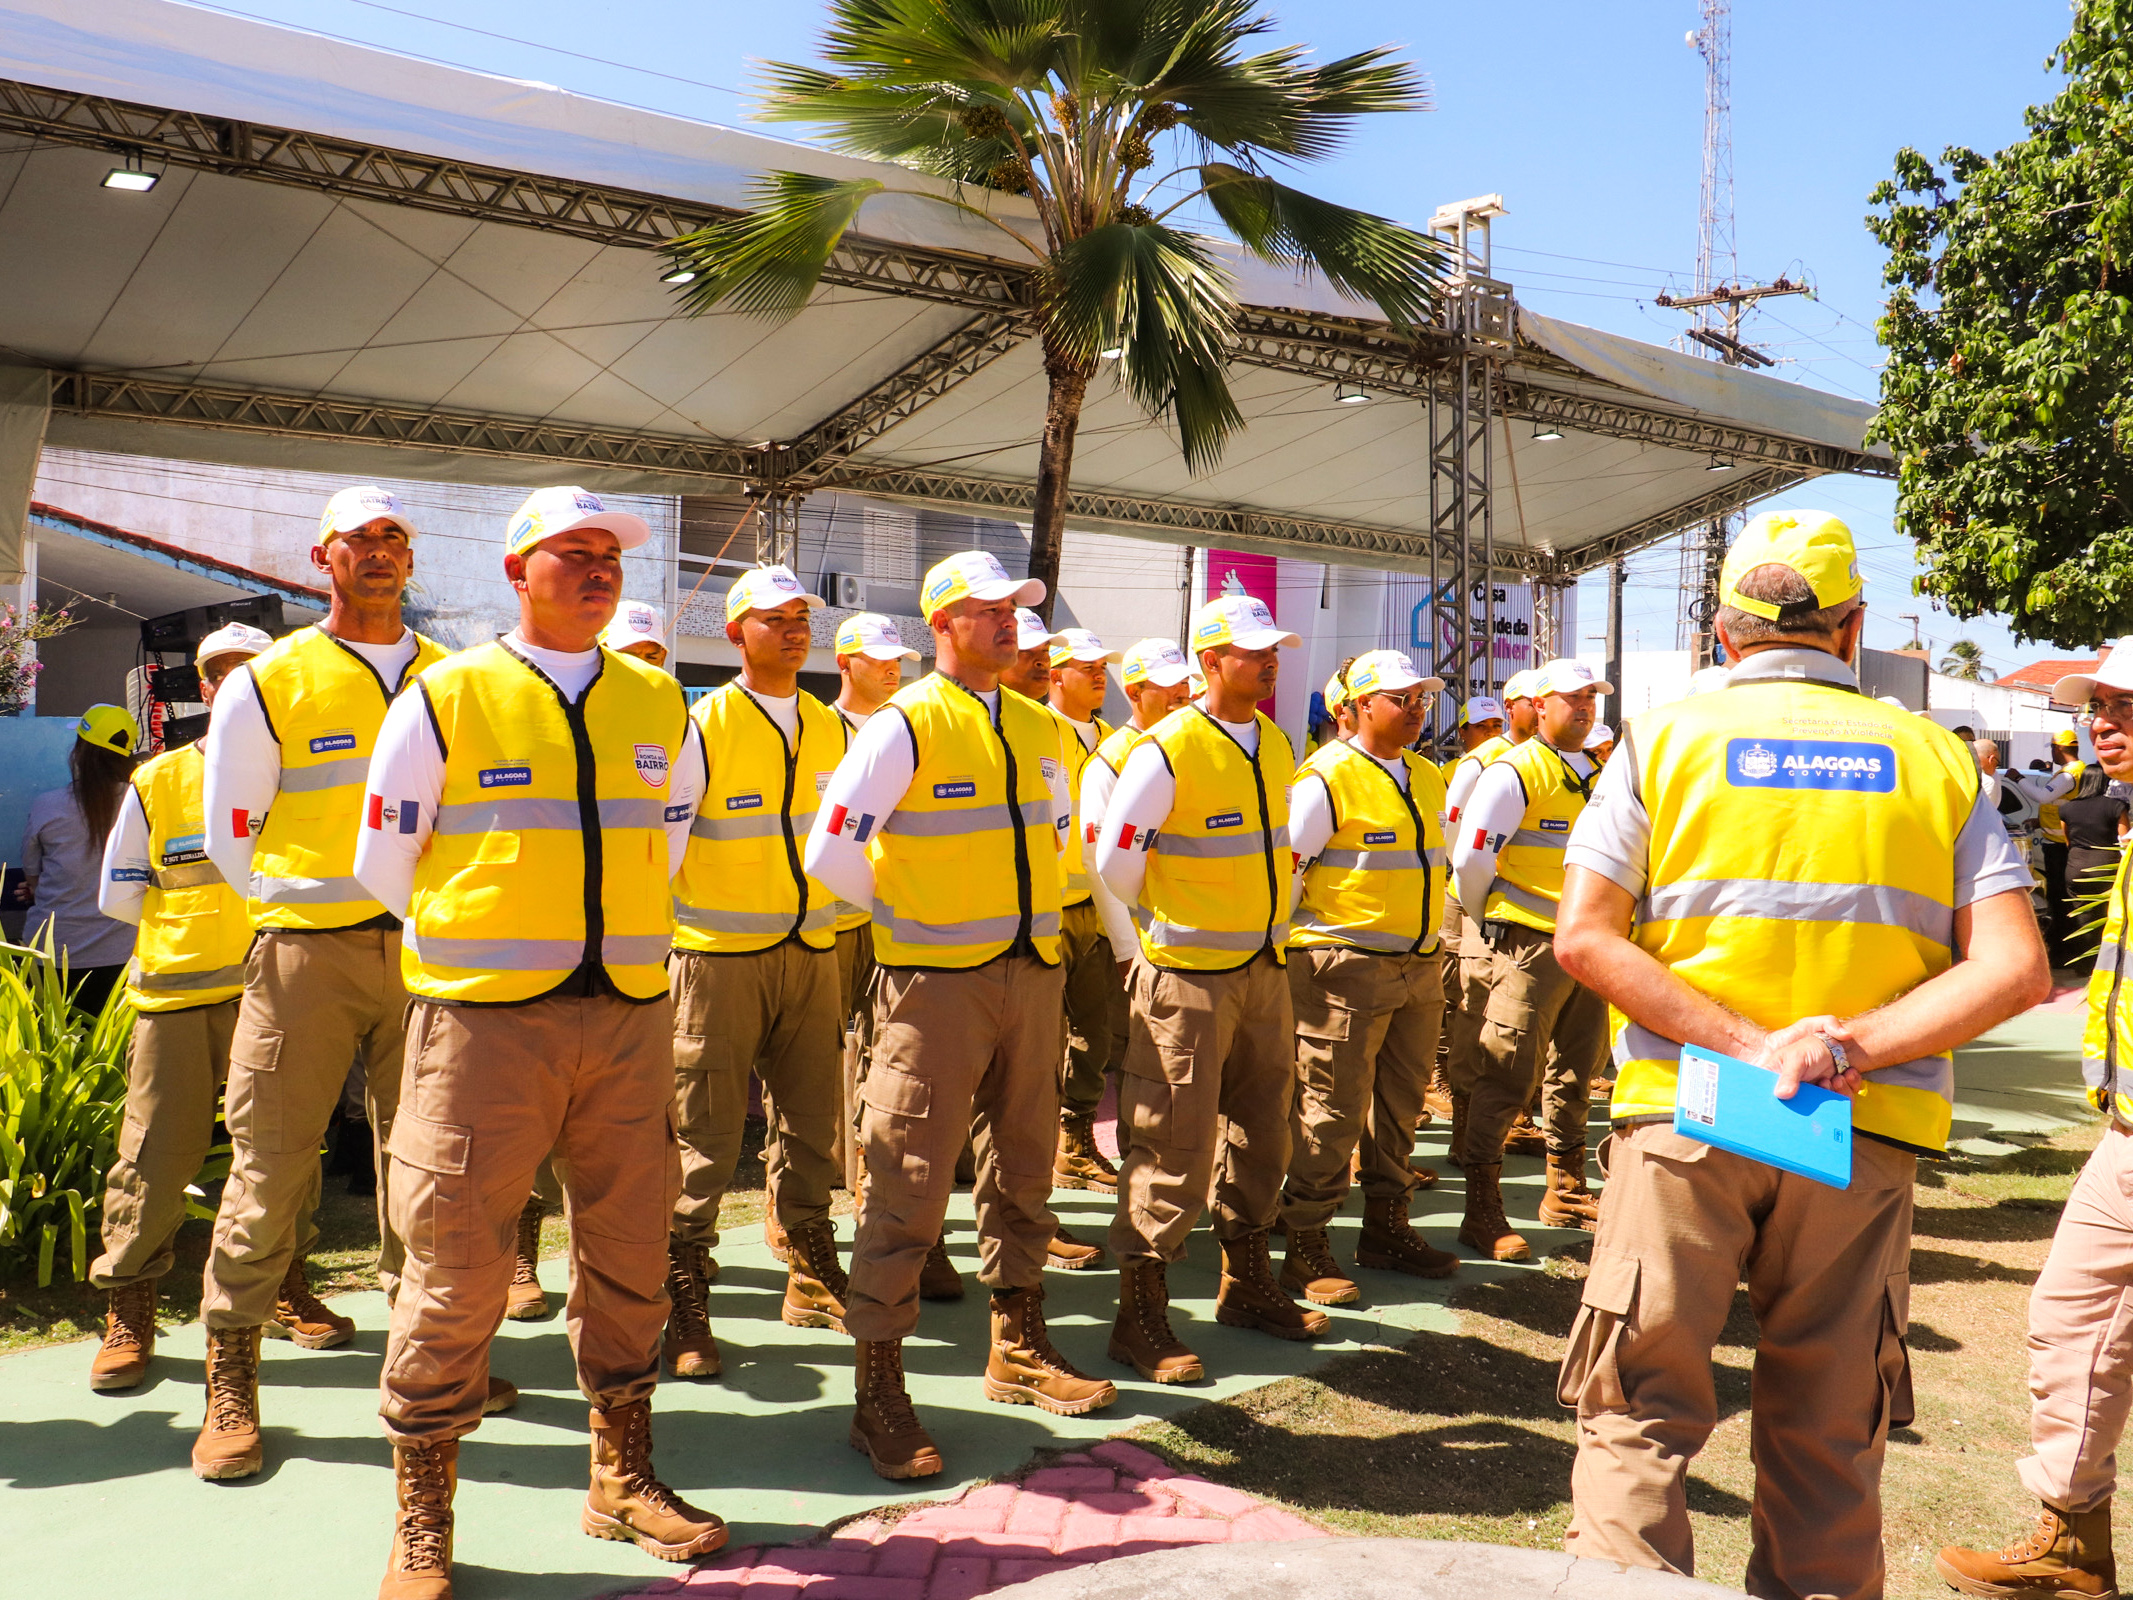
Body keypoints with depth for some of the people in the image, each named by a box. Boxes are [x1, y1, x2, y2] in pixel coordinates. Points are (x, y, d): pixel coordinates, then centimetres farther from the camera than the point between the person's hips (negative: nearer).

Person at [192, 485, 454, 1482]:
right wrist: (308, 908, 0)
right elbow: (230, 834, 5)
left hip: (426, 950, 3)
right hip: (305, 952, -2)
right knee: (271, 1163, 0)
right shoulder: (265, 685, 2)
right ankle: (231, 1384, 14)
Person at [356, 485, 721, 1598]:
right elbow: (383, 861, 5)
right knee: (457, 1263, 1)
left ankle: (621, 1477, 28)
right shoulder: (443, 699, -1)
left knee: (629, 1253, 11)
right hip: (486, 1017, -4)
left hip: (630, 1014, 4)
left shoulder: (661, 708, 10)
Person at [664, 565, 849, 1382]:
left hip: (812, 953, 5)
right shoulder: (704, 724, -7)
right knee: (706, 1134, -1)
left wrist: (838, 922, 19)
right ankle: (683, 1295, 11)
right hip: (721, 956, -5)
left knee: (810, 1123, 12)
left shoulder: (829, 727, 10)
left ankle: (811, 1276, 27)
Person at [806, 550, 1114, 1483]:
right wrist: (903, 914, -1)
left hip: (1031, 975, 7)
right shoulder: (905, 724, -10)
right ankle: (878, 1392, 8)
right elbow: (830, 855, -13)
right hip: (936, 983, -6)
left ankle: (1019, 1347, 32)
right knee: (910, 1184, -3)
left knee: (1022, 1167, 16)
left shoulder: (1037, 728, 11)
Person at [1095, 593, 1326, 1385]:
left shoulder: (1276, 745, 9)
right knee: (1174, 1143, -4)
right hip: (1189, 977, -8)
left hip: (1265, 970, 8)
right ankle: (1140, 1317, 8)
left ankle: (1246, 1284, 33)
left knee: (1260, 1128, 16)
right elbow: (1115, 858, -11)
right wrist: (1163, 930, 2)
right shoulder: (1166, 750, -15)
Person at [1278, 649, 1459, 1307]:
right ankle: (1306, 1247, 6)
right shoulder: (1327, 778, -11)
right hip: (1346, 968, -7)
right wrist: (1283, 951, -9)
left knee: (1400, 1105, 15)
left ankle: (1387, 1228, 29)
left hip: (1419, 968, 8)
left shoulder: (1427, 778, 13)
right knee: (1333, 1110, -4)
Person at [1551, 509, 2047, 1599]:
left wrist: (1743, 1045, -11)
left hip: (1683, 1113, -2)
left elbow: (1582, 937, -9)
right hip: (1865, 1135, 2)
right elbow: (2015, 968, -4)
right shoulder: (1938, 760, 6)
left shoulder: (1662, 739, 1)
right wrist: (1847, 1046, -11)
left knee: (1641, 1412, 7)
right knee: (1827, 1433, 14)